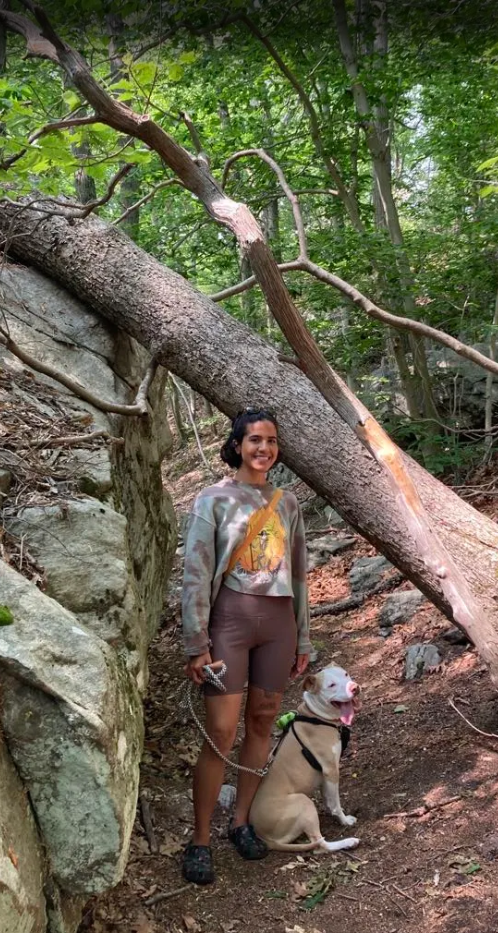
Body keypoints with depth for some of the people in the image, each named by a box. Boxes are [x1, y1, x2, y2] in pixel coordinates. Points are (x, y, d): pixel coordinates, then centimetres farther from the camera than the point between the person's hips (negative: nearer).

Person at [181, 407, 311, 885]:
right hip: (231, 617, -4)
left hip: (278, 621, 4)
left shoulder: (287, 503, 10)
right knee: (221, 731, -5)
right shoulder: (213, 499, -3)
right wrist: (196, 644, -11)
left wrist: (302, 638, 13)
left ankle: (241, 821, 26)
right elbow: (196, 574, -7)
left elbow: (298, 573, 14)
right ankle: (200, 841, 7)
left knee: (261, 723, 10)